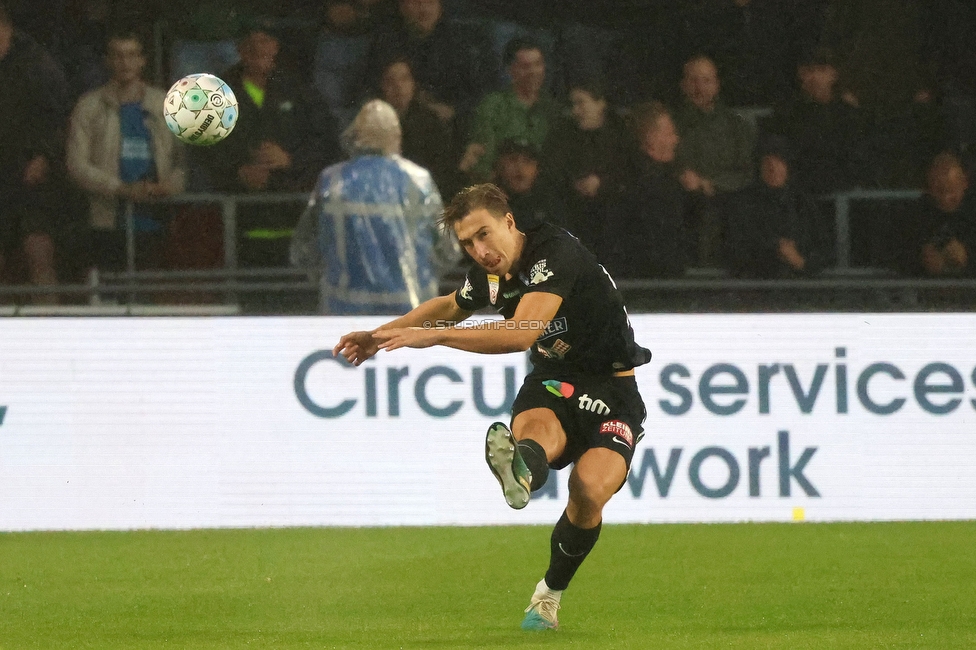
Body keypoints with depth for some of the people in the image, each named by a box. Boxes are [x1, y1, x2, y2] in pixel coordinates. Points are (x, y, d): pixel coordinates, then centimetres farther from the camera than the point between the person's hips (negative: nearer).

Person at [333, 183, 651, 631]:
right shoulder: (490, 275, 1)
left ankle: (549, 594, -7)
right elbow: (448, 307, 28)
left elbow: (522, 333, -36)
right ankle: (522, 469, -72)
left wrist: (434, 336, -37)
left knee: (591, 488, -29)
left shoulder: (554, 254, -23)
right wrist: (380, 336, 25)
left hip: (611, 390, -5)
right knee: (538, 426, -35)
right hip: (553, 380, 5)